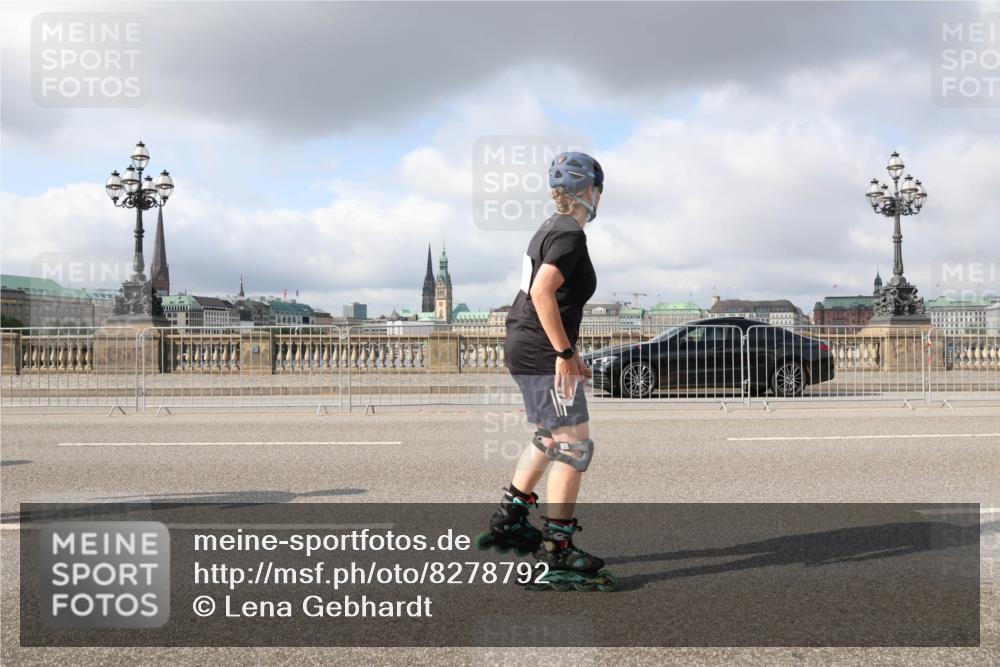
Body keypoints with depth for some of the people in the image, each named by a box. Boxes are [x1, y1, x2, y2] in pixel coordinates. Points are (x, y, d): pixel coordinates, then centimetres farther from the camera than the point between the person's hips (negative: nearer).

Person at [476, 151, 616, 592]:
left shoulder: (552, 228, 16)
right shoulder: (570, 234, -14)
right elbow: (542, 292, -27)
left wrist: (567, 353, 23)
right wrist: (564, 352, -23)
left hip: (524, 348, 11)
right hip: (540, 353, -11)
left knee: (550, 438, 24)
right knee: (575, 445, -8)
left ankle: (508, 522, 34)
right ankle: (558, 555, -6)